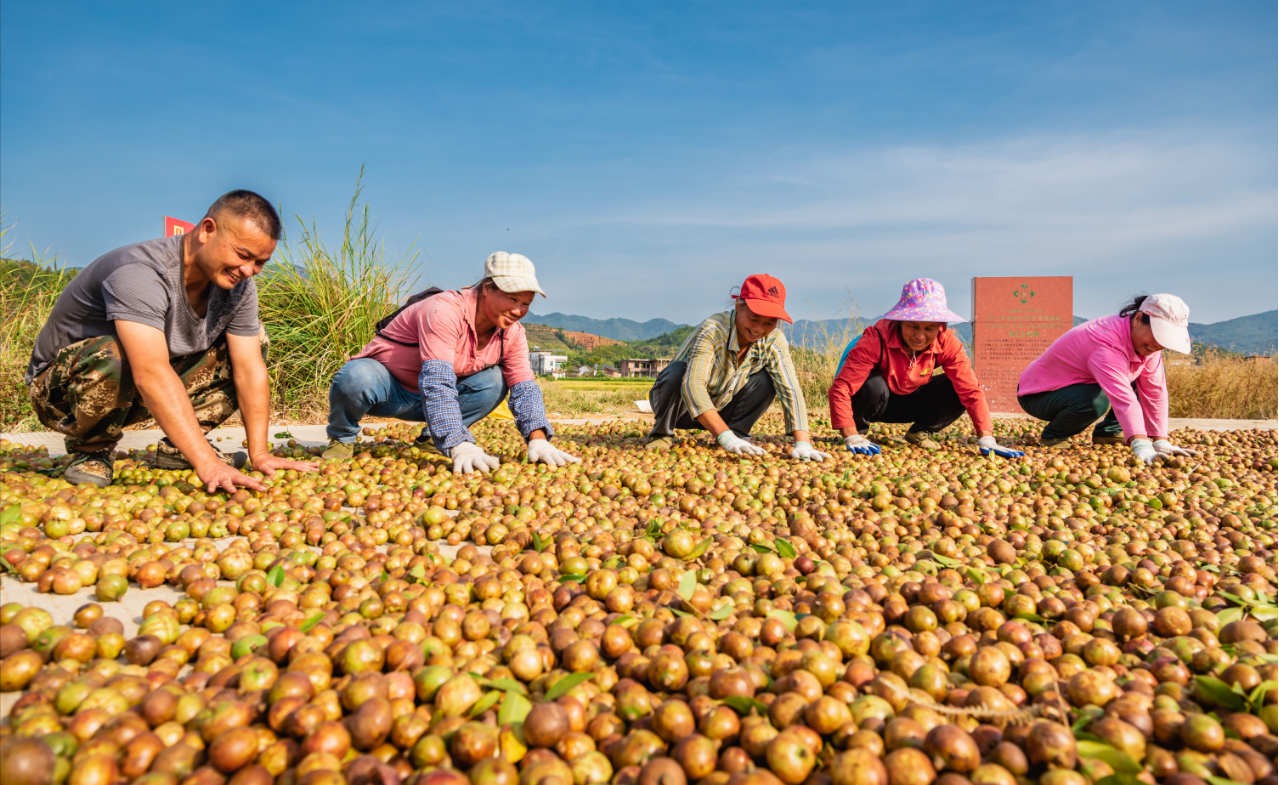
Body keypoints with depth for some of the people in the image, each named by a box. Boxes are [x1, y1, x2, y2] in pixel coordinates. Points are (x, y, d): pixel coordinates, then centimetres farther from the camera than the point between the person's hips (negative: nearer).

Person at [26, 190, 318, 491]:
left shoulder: (238, 285, -11)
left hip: (137, 399, 6)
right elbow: (152, 375, -44)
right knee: (112, 355, -40)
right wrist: (207, 464, -51)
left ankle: (177, 447, -1)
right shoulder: (139, 273, -33)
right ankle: (90, 451, -8)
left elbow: (249, 369, -12)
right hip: (62, 387, -6)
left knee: (252, 339, -4)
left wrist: (260, 454, -21)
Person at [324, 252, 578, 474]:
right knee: (356, 378, -39)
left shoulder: (512, 333, -8)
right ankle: (342, 438, -6)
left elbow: (525, 389, -12)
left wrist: (538, 441, -30)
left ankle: (432, 439, -1)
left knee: (494, 381, -17)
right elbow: (436, 384, -40)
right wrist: (460, 449, -49)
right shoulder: (445, 311, -31)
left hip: (431, 395, 6)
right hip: (388, 389, -6)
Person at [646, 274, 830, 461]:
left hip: (721, 411, 4)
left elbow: (790, 390, -23)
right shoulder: (712, 330, -32)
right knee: (676, 372, -36)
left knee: (766, 380, -19)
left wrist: (802, 443, -38)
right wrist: (726, 438, -54)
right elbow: (693, 386, -43)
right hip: (681, 406, -3)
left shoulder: (774, 341, -17)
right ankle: (661, 434, -12)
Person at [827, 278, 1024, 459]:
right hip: (874, 400, -3)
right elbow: (840, 388, -37)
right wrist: (852, 439, -45)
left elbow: (971, 391, -20)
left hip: (908, 403, 4)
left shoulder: (947, 343, -20)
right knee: (873, 386, -38)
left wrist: (986, 440, -32)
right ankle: (859, 430, -7)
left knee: (958, 387, -20)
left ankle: (920, 431, 4)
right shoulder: (877, 338, -33)